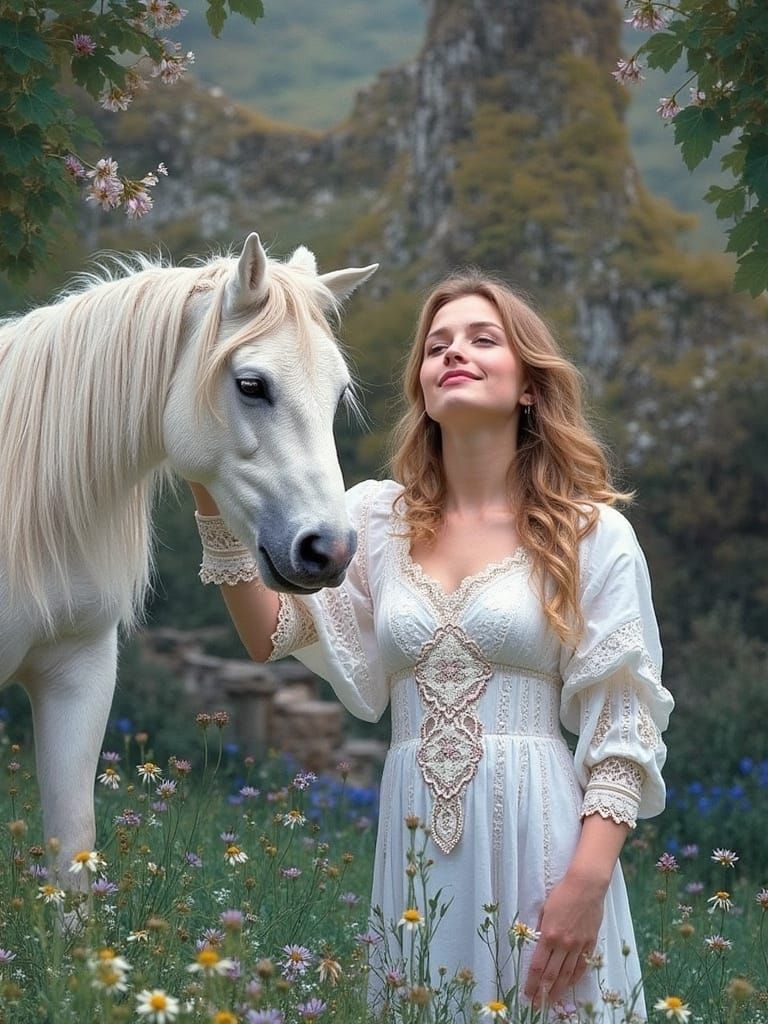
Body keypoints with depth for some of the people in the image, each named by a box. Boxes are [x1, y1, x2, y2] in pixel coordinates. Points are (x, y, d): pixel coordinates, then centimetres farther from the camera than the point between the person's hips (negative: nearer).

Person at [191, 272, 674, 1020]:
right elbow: (273, 636, 1)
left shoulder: (591, 533, 1)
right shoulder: (375, 515, 11)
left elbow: (625, 724, -3)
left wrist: (588, 881, -14)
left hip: (540, 837, -3)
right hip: (414, 841, 3)